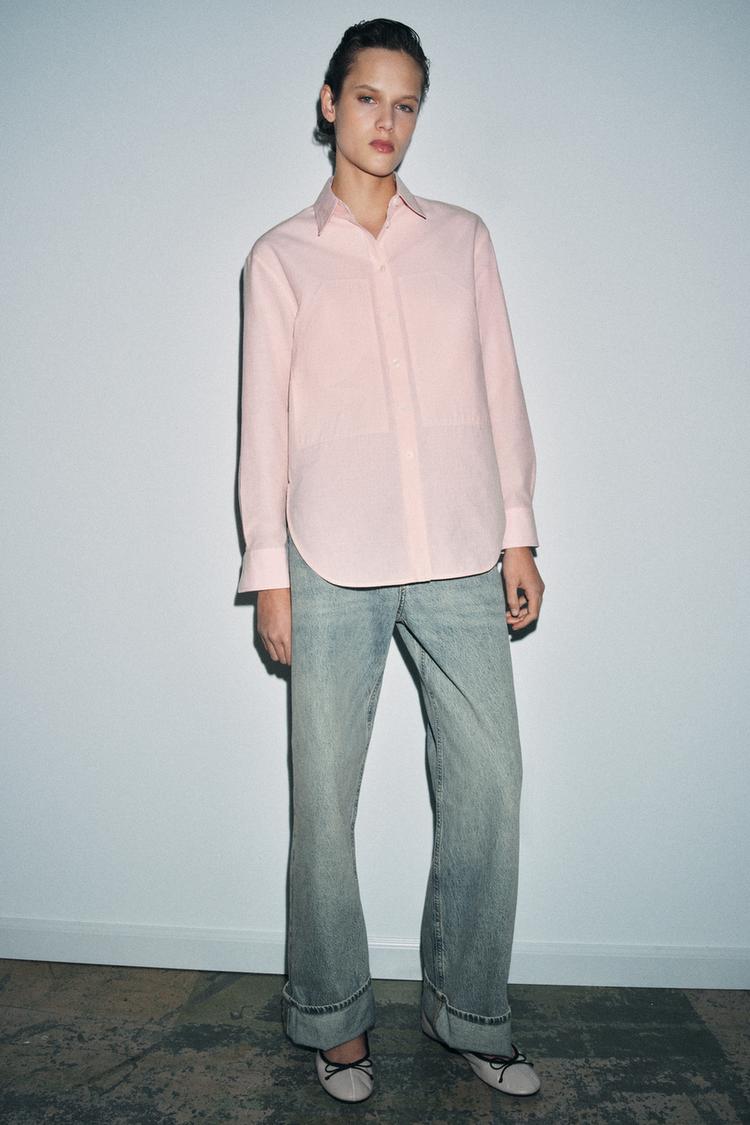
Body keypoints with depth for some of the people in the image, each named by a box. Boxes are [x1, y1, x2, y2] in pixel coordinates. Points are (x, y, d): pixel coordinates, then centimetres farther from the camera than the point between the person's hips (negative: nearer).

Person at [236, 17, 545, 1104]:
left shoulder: (463, 237, 14)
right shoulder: (281, 256, 9)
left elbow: (499, 388, 11)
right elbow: (265, 417, 5)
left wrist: (518, 533, 5)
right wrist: (269, 572, 0)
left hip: (460, 560, 2)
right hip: (333, 566, -1)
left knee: (488, 782, 3)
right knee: (325, 797, 3)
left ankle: (470, 1011, 24)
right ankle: (336, 1019, 25)